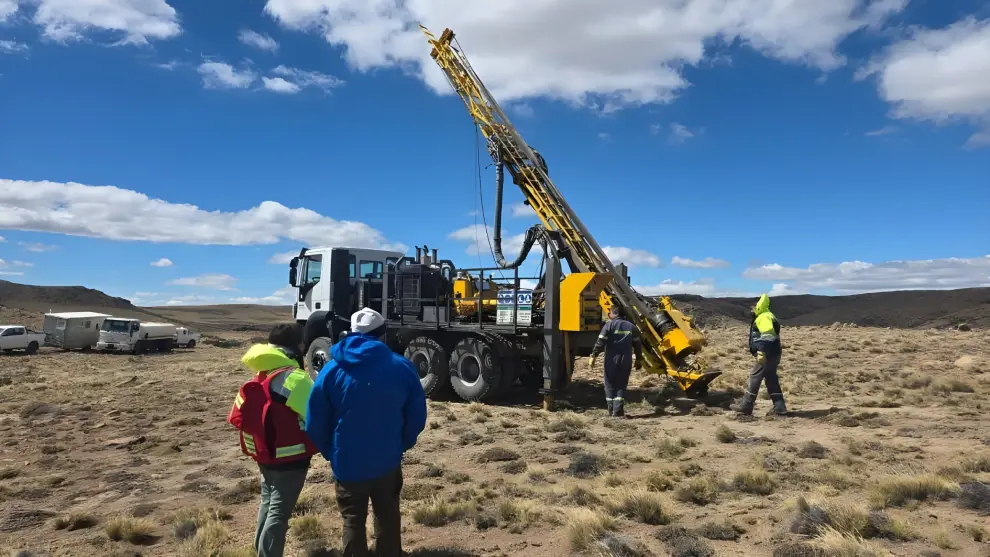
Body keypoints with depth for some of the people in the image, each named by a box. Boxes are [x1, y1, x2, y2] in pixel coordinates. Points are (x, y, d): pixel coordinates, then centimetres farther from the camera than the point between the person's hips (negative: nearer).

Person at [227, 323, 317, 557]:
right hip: (290, 458, -8)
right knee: (279, 511, 0)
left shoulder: (259, 375, 6)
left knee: (268, 504, 23)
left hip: (265, 455, 8)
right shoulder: (295, 378, -21)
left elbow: (238, 416, 12)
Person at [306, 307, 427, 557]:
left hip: (348, 464, 0)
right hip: (388, 462, 1)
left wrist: (331, 453, 11)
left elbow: (315, 423, -4)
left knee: (353, 521, 16)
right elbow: (417, 416, -3)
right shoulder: (402, 367, -8)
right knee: (388, 518, 20)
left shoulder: (332, 370, -7)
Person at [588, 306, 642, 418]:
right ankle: (618, 411, -1)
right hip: (626, 361, 3)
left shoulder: (609, 325, -4)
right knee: (621, 385, 8)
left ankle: (611, 410, 9)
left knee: (610, 385, 8)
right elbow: (637, 344, 13)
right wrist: (638, 360, 21)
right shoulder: (630, 326, 10)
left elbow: (600, 342, -11)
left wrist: (594, 355, -6)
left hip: (612, 360, -3)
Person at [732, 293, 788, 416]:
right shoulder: (766, 317, 21)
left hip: (767, 355, -11)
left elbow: (767, 337, -25)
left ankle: (745, 406, -1)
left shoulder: (763, 317, -13)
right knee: (771, 379, 13)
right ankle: (780, 407, 13)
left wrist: (762, 353, -28)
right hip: (773, 354, 11)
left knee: (755, 377, -5)